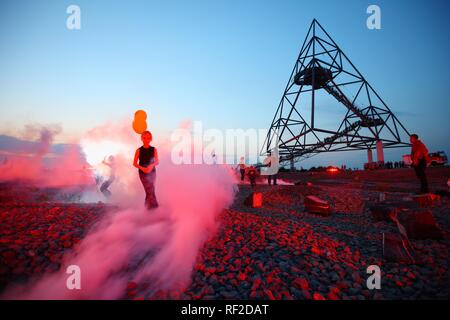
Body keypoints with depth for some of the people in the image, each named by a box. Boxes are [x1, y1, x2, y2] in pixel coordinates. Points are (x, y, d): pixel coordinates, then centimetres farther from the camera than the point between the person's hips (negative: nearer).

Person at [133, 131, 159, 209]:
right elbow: (134, 163, -1)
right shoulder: (139, 150, -3)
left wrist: (152, 165, -22)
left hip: (152, 172, 2)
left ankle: (147, 206, 30)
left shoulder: (154, 150, 0)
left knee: (149, 191, 12)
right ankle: (154, 206, -6)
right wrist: (142, 168, -19)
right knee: (150, 190, -11)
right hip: (143, 173, -2)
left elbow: (157, 162, 0)